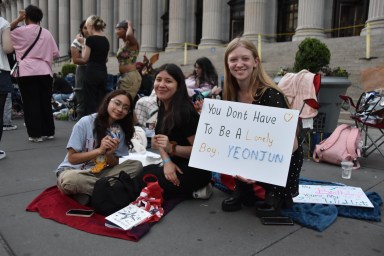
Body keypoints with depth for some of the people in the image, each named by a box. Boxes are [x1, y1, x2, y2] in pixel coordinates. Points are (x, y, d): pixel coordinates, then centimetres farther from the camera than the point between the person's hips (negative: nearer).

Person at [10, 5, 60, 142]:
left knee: (31, 103, 3)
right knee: (45, 102, 11)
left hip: (27, 72, -3)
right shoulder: (47, 33, 7)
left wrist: (18, 19, 11)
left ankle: (36, 134, 4)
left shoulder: (21, 31, -1)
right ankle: (48, 132, 16)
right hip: (44, 72, 3)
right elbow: (56, 53, 8)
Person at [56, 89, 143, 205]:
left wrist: (109, 154, -21)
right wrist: (99, 150, -22)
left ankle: (88, 192, -20)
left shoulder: (120, 131, 0)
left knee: (137, 165, -16)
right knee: (70, 180, -40)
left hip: (99, 174, 4)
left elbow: (114, 164, 1)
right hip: (73, 171, -4)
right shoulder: (85, 122, -14)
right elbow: (72, 158, -12)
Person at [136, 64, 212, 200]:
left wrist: (171, 148, -35)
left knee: (144, 183, -8)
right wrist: (167, 161, -13)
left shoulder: (185, 112, -23)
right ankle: (190, 188, 10)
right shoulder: (163, 108, 4)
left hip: (196, 169, -9)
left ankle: (193, 190, 0)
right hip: (178, 165, 9)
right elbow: (161, 139, 6)